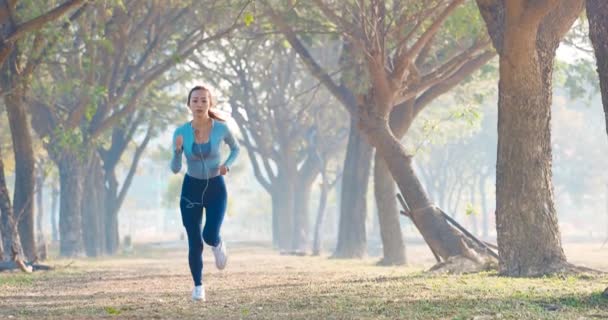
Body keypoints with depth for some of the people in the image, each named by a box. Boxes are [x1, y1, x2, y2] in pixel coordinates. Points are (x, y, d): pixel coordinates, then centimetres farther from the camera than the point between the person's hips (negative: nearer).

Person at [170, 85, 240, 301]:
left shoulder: (221, 128, -13)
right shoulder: (181, 132, -13)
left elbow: (235, 149, 6)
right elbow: (175, 169, -9)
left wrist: (227, 165, -13)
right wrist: (177, 150, -28)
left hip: (216, 188, -1)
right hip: (191, 188, 1)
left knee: (210, 236, -18)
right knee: (194, 244, -1)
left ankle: (218, 245, 20)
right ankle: (198, 286, 19)